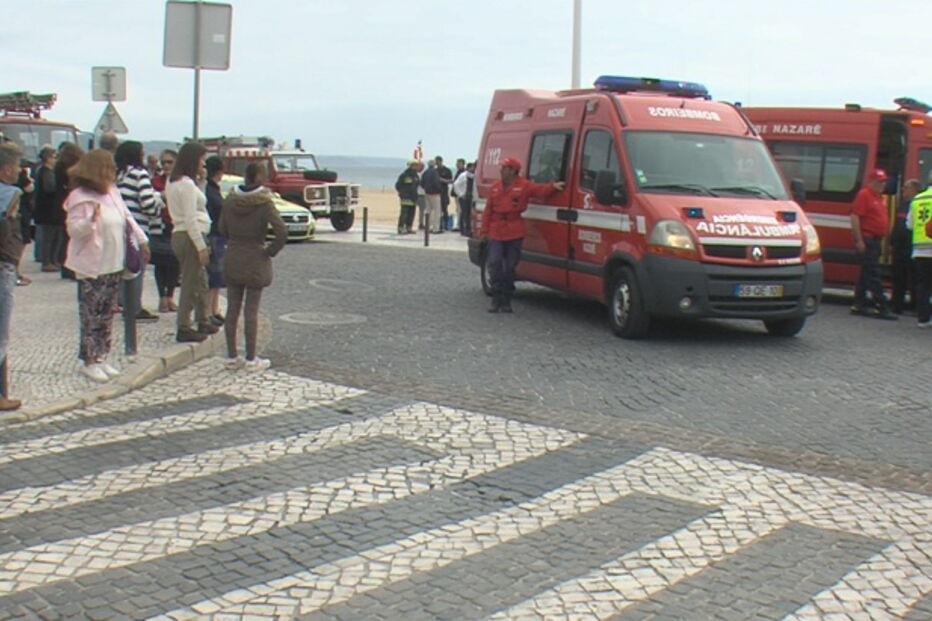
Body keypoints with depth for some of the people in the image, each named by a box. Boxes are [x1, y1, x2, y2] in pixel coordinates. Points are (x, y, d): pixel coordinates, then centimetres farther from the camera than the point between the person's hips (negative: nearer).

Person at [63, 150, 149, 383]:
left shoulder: (112, 192, 9)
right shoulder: (80, 198, -14)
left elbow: (127, 218, 18)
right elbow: (73, 230, -19)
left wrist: (141, 240, 16)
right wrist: (91, 219, -37)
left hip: (114, 265, 8)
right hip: (92, 267, -8)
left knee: (107, 315, 13)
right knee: (91, 316, -2)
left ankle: (101, 358, 21)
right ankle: (89, 361, 7)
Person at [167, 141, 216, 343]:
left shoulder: (174, 182, 16)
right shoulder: (187, 184, -16)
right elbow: (190, 219, -19)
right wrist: (201, 246, -18)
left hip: (180, 235, 10)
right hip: (189, 237, -10)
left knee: (200, 280, 19)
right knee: (190, 283, -5)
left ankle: (202, 321, 29)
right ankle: (184, 328, -2)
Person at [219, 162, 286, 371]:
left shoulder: (230, 200, 0)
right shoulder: (264, 204, -15)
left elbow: (223, 230, 8)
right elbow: (282, 233, -22)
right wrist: (270, 251, -9)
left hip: (232, 261, 5)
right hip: (255, 262, -5)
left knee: (232, 309, 10)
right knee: (251, 311, 2)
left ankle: (232, 356, 17)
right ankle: (251, 359, 8)